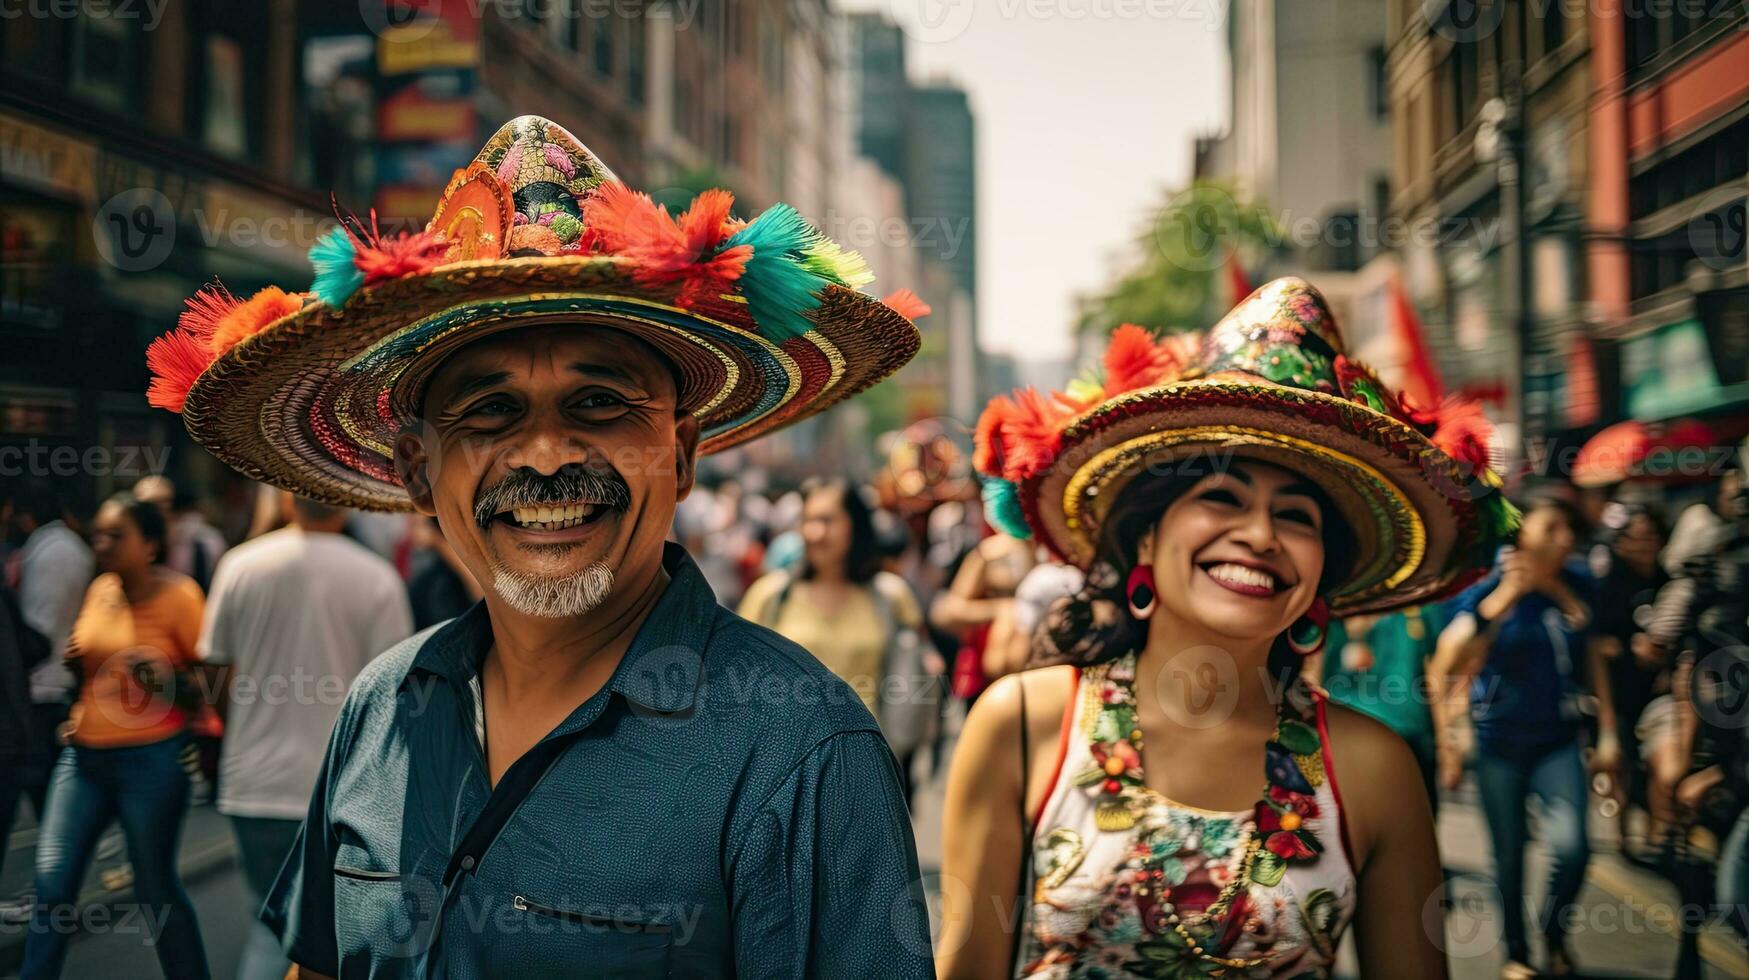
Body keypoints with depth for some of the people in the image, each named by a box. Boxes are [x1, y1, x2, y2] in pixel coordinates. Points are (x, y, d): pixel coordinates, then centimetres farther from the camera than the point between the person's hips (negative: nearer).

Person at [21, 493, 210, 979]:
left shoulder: (178, 596, -11)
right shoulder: (100, 590, 7)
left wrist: (168, 680, -26)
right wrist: (73, 660, 3)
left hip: (150, 759, -6)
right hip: (84, 755, 6)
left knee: (156, 888, 3)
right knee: (52, 880, 1)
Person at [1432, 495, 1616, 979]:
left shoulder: (1578, 587, -3)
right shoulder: (1486, 593, -12)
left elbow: (1593, 660, 8)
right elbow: (1441, 672, -10)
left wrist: (1608, 731, 7)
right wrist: (1447, 740, -13)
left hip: (1559, 741, 2)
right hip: (1500, 744, -2)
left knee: (1572, 845, -14)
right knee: (1509, 855, 7)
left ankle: (1554, 928, 16)